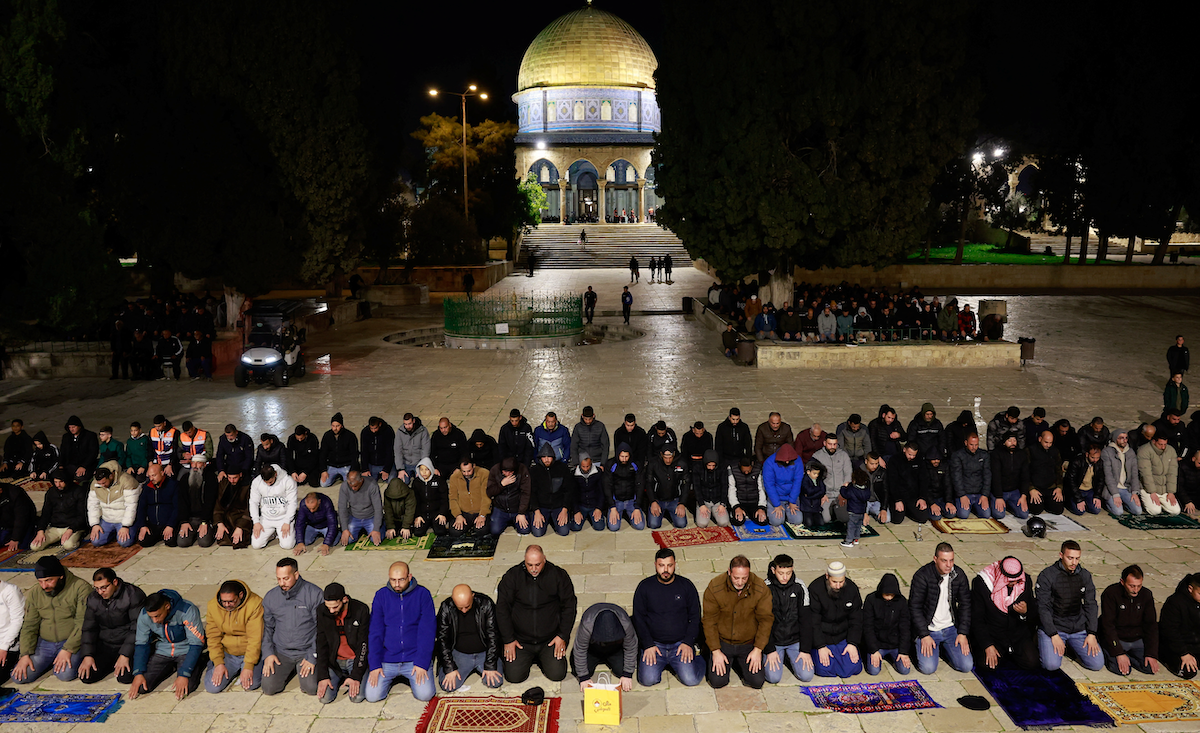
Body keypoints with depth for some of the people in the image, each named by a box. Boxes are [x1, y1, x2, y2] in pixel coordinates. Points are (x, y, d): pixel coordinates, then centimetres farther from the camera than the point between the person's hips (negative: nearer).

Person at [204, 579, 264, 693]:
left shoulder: (255, 604, -21)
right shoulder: (213, 606, -8)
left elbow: (255, 639, -20)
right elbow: (213, 637, -4)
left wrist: (248, 666, -21)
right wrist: (218, 663, -12)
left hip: (250, 652, -3)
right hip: (227, 653, 3)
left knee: (250, 684, -22)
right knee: (212, 687, -12)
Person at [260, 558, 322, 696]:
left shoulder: (315, 594, -10)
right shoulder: (270, 597, 2)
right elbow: (267, 627, 12)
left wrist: (313, 657, -12)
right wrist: (268, 653, -1)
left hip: (307, 651, -3)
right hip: (280, 652, 3)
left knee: (312, 688, -20)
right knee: (269, 688, -13)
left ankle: (301, 668, 14)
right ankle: (291, 669, 17)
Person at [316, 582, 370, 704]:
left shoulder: (361, 610, -15)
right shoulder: (322, 612, -7)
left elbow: (363, 645, -13)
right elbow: (321, 645, -3)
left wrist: (355, 676, -18)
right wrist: (322, 676, -11)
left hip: (355, 660, -2)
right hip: (334, 661, 2)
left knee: (357, 697, -21)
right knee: (324, 697, -17)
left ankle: (350, 680, 13)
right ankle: (339, 678, 15)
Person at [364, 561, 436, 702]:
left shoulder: (422, 594, -5)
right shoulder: (381, 595, 0)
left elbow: (427, 631, -7)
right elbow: (375, 632, 1)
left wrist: (422, 663, -14)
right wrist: (374, 664, -7)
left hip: (415, 658, -2)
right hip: (387, 660, 2)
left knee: (425, 695, -18)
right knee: (372, 696, -13)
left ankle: (412, 677, 15)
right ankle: (391, 678, 19)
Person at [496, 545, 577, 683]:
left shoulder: (558, 575, -9)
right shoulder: (512, 576, -8)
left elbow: (569, 606, 0)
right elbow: (502, 609, -2)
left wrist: (563, 636, -4)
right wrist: (508, 640, -4)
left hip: (550, 639, 0)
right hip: (520, 640, 0)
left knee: (557, 674, -12)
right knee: (514, 676, -11)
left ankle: (542, 658, 21)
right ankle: (528, 658, 22)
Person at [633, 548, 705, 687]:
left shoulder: (686, 586, 2)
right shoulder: (645, 586, 1)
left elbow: (695, 617, 5)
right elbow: (638, 618, 2)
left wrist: (688, 643, -7)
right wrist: (648, 645, -8)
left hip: (681, 644, 0)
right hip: (654, 644, 1)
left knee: (691, 680, -17)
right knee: (647, 680, -18)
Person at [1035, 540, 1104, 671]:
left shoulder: (1085, 575, 4)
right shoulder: (1046, 576, -11)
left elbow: (1091, 605, 7)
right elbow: (1043, 608, -11)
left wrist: (1091, 634, -4)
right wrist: (1054, 635, -18)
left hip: (1079, 629, 4)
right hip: (1052, 626, -4)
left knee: (1097, 664, -9)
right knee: (1052, 664, -23)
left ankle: (1071, 645, 18)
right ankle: (1043, 645, 11)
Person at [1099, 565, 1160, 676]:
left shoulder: (1146, 595, -2)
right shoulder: (1110, 594, -16)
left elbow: (1151, 625, 1)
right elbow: (1108, 626, -18)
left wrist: (1151, 654, -9)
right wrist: (1119, 653, -25)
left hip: (1137, 640, 4)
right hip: (1115, 638, -4)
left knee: (1151, 668, -15)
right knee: (1122, 670, -24)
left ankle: (1128, 656, 11)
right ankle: (1108, 655, 7)